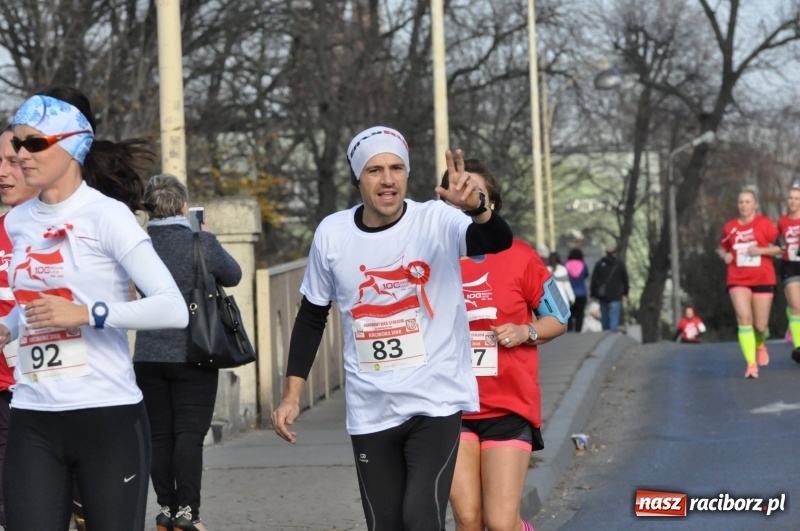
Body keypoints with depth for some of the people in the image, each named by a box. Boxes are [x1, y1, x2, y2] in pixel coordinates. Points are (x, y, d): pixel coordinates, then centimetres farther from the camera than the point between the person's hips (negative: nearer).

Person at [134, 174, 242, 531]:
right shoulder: (201, 243, -10)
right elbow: (233, 276, 7)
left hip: (149, 356, 3)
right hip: (193, 355, -3)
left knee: (159, 435, 8)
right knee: (190, 433, -2)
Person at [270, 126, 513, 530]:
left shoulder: (437, 221, -10)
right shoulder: (332, 234, -1)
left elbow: (498, 241, -29)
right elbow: (311, 317, 10)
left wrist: (476, 207, -50)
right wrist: (291, 395, 7)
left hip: (436, 402, -3)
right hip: (370, 412, 3)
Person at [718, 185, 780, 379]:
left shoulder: (765, 223, -3)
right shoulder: (730, 227, 6)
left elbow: (779, 248, -3)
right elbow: (722, 248, 20)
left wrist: (760, 250, -18)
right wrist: (725, 255, -2)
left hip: (763, 280, -1)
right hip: (738, 280, 1)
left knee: (760, 326, 2)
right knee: (744, 317, -19)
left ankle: (760, 345, 39)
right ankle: (751, 364, -18)